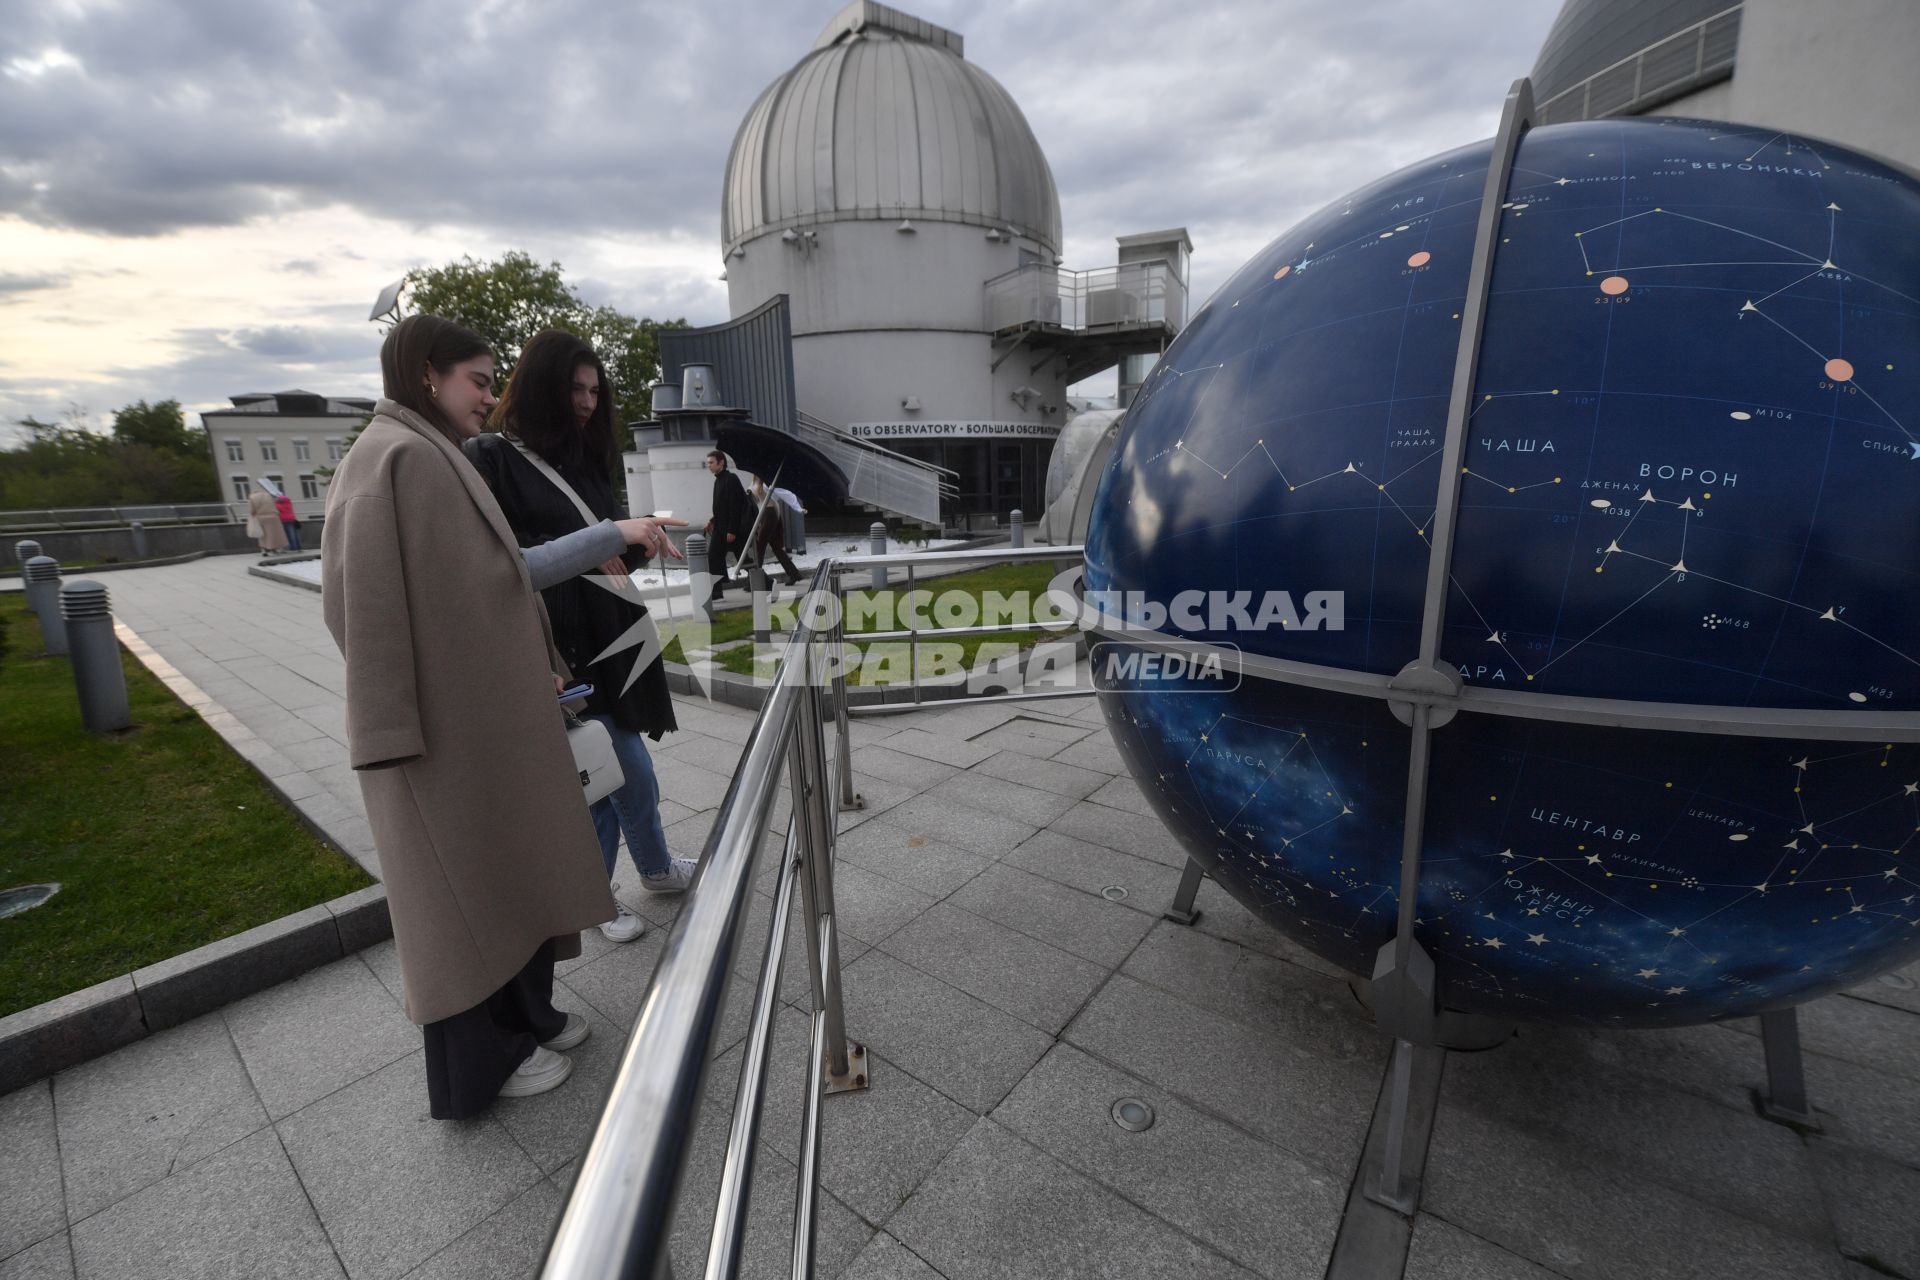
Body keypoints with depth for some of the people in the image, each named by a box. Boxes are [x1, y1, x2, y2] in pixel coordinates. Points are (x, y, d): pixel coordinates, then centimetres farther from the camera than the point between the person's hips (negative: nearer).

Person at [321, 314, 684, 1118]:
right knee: (467, 885, 5)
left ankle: (525, 1015, 36)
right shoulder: (394, 459, -17)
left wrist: (616, 534, 14)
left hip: (488, 711, 10)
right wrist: (392, 734, -21)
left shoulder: (437, 460, 13)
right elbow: (363, 602, -21)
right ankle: (479, 1062, 25)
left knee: (511, 871, 19)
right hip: (447, 726, -10)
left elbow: (504, 572, 14)